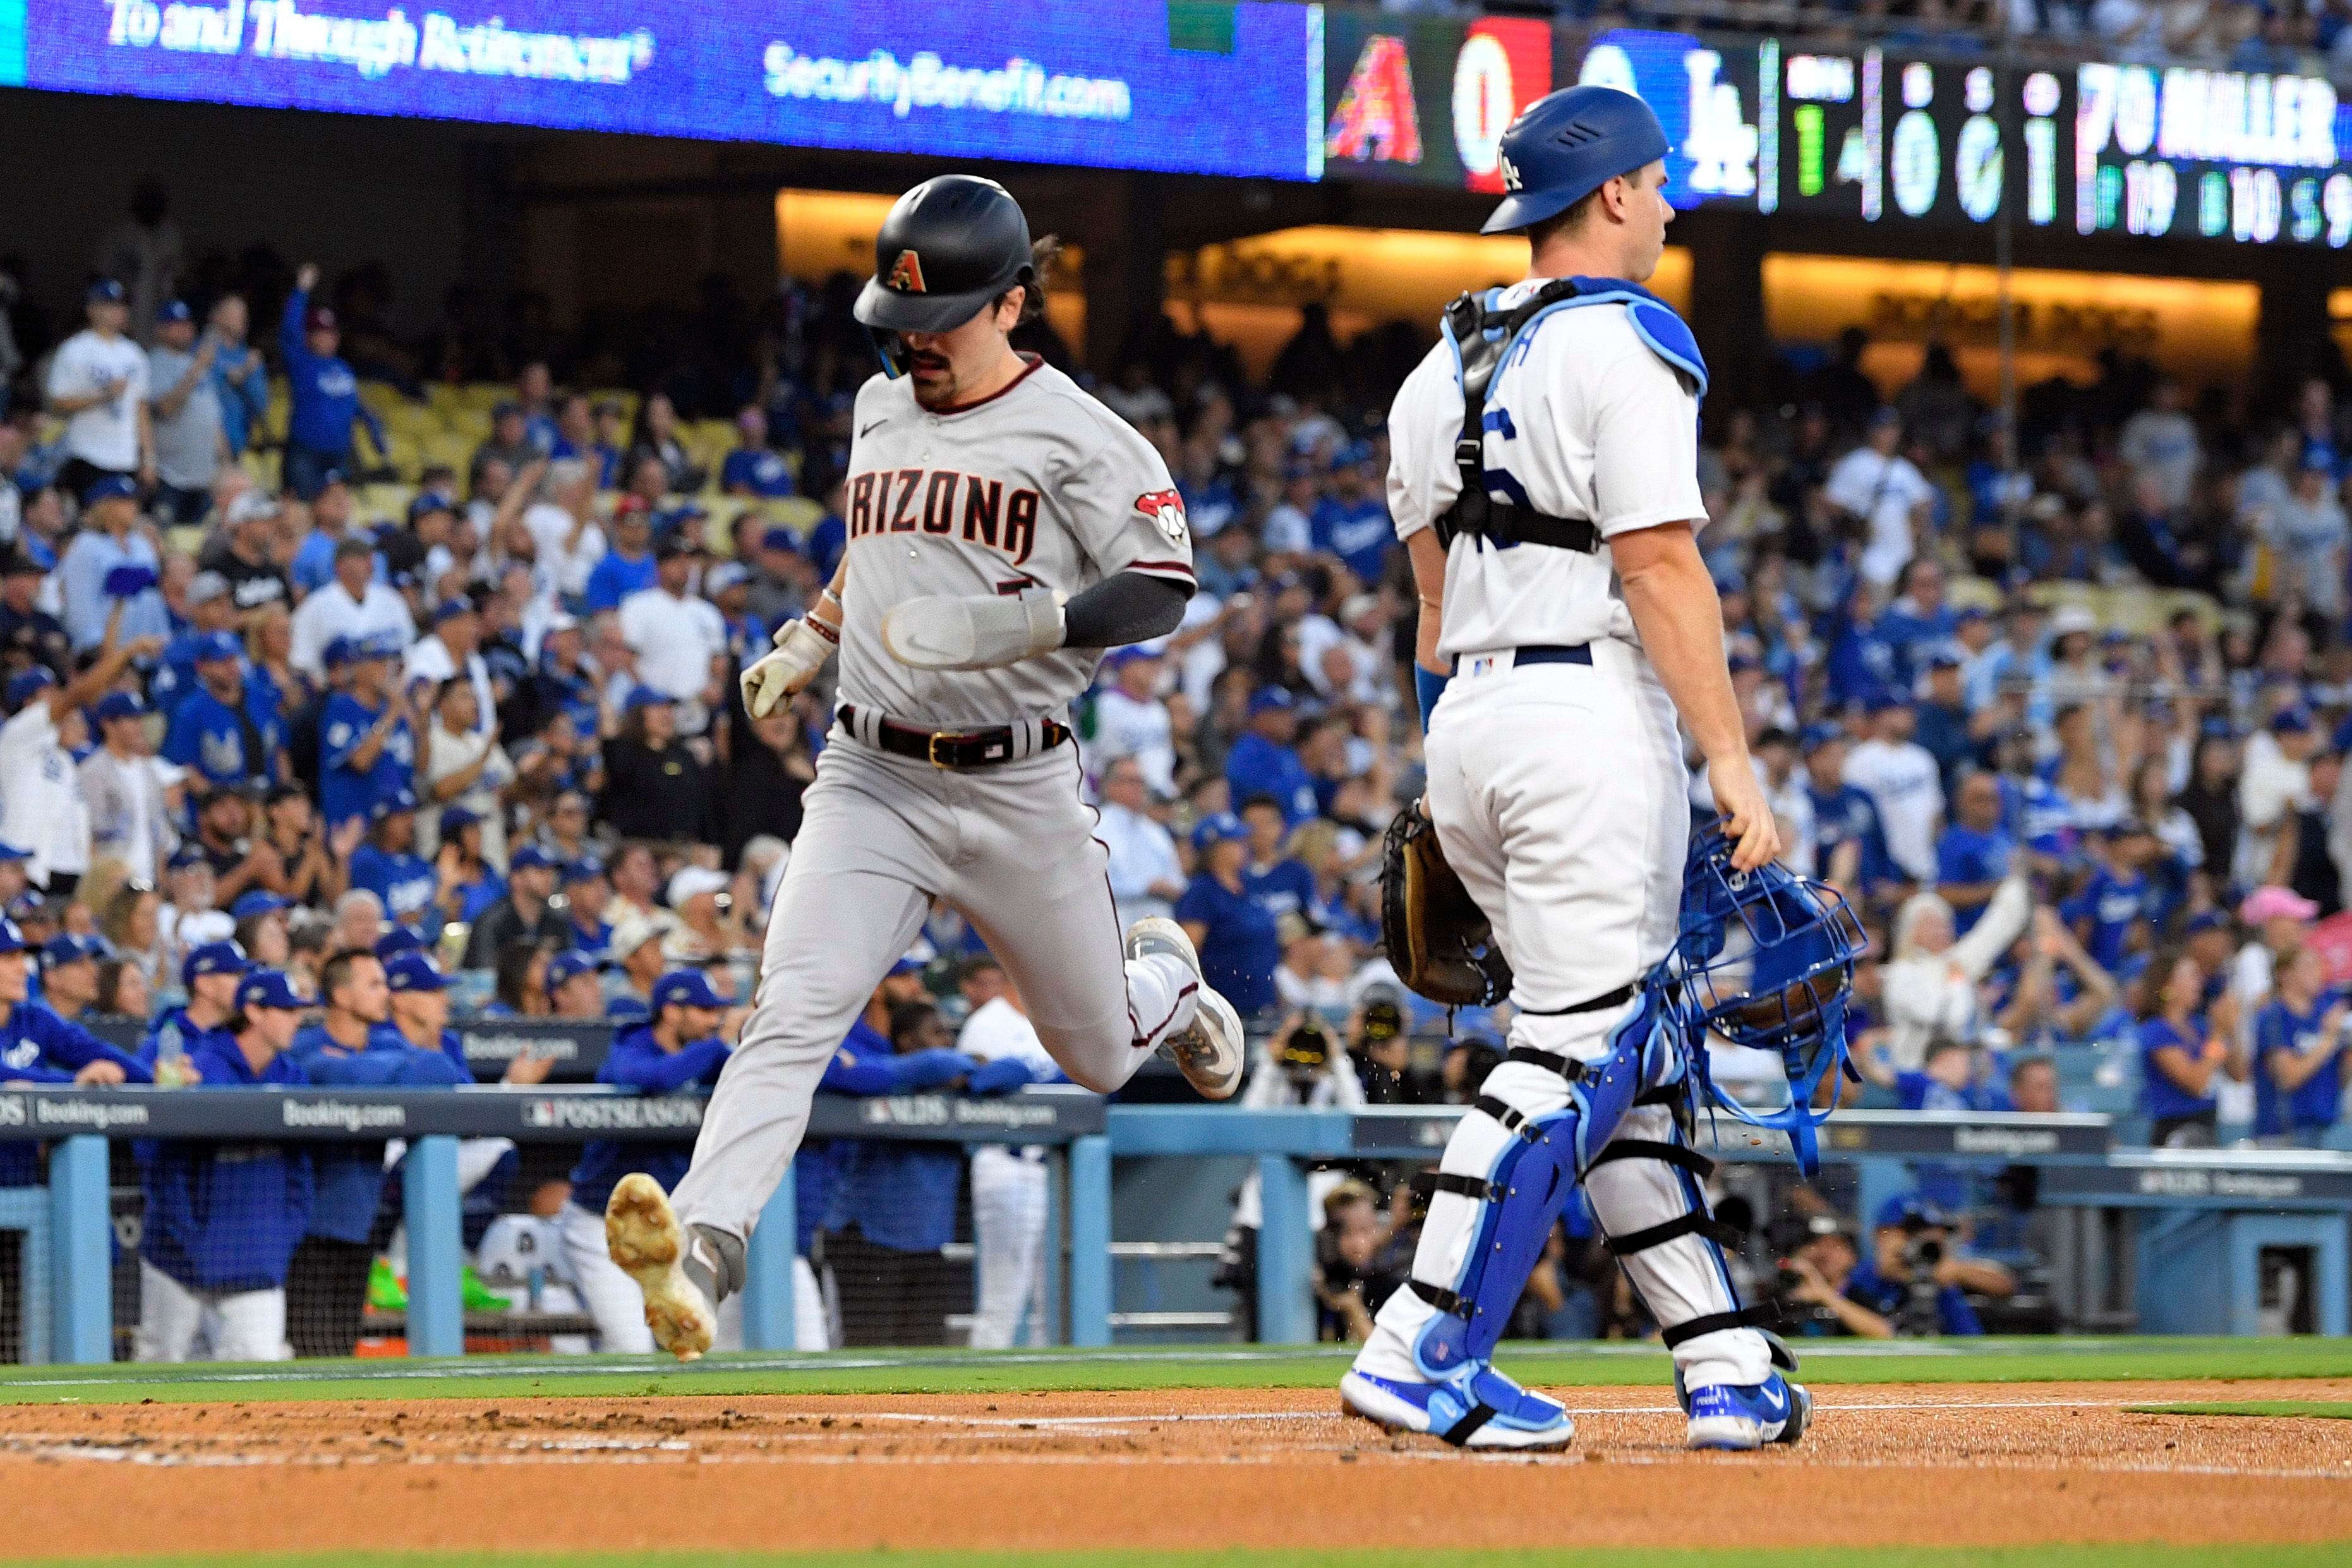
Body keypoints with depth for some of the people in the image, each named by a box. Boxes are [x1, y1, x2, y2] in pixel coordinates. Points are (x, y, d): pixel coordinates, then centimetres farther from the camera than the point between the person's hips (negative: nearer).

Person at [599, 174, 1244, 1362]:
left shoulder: (1074, 436, -9)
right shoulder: (880, 409, 9)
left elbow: (1159, 591, -19)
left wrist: (1001, 626, -31)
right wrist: (812, 634, 23)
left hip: (1017, 793, -3)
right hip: (871, 779, 3)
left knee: (1098, 1056, 15)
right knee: (794, 1010, -20)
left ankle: (1163, 980, 52)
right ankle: (700, 1253, -35)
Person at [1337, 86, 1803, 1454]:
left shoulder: (1443, 370, 16)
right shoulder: (1627, 344, -9)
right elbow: (1661, 572, -16)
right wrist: (1735, 764, -17)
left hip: (1472, 724, 9)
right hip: (1591, 717, -9)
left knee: (1618, 1041, 12)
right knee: (1578, 1045, -7)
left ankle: (1725, 1365, 12)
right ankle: (1423, 1356, -14)